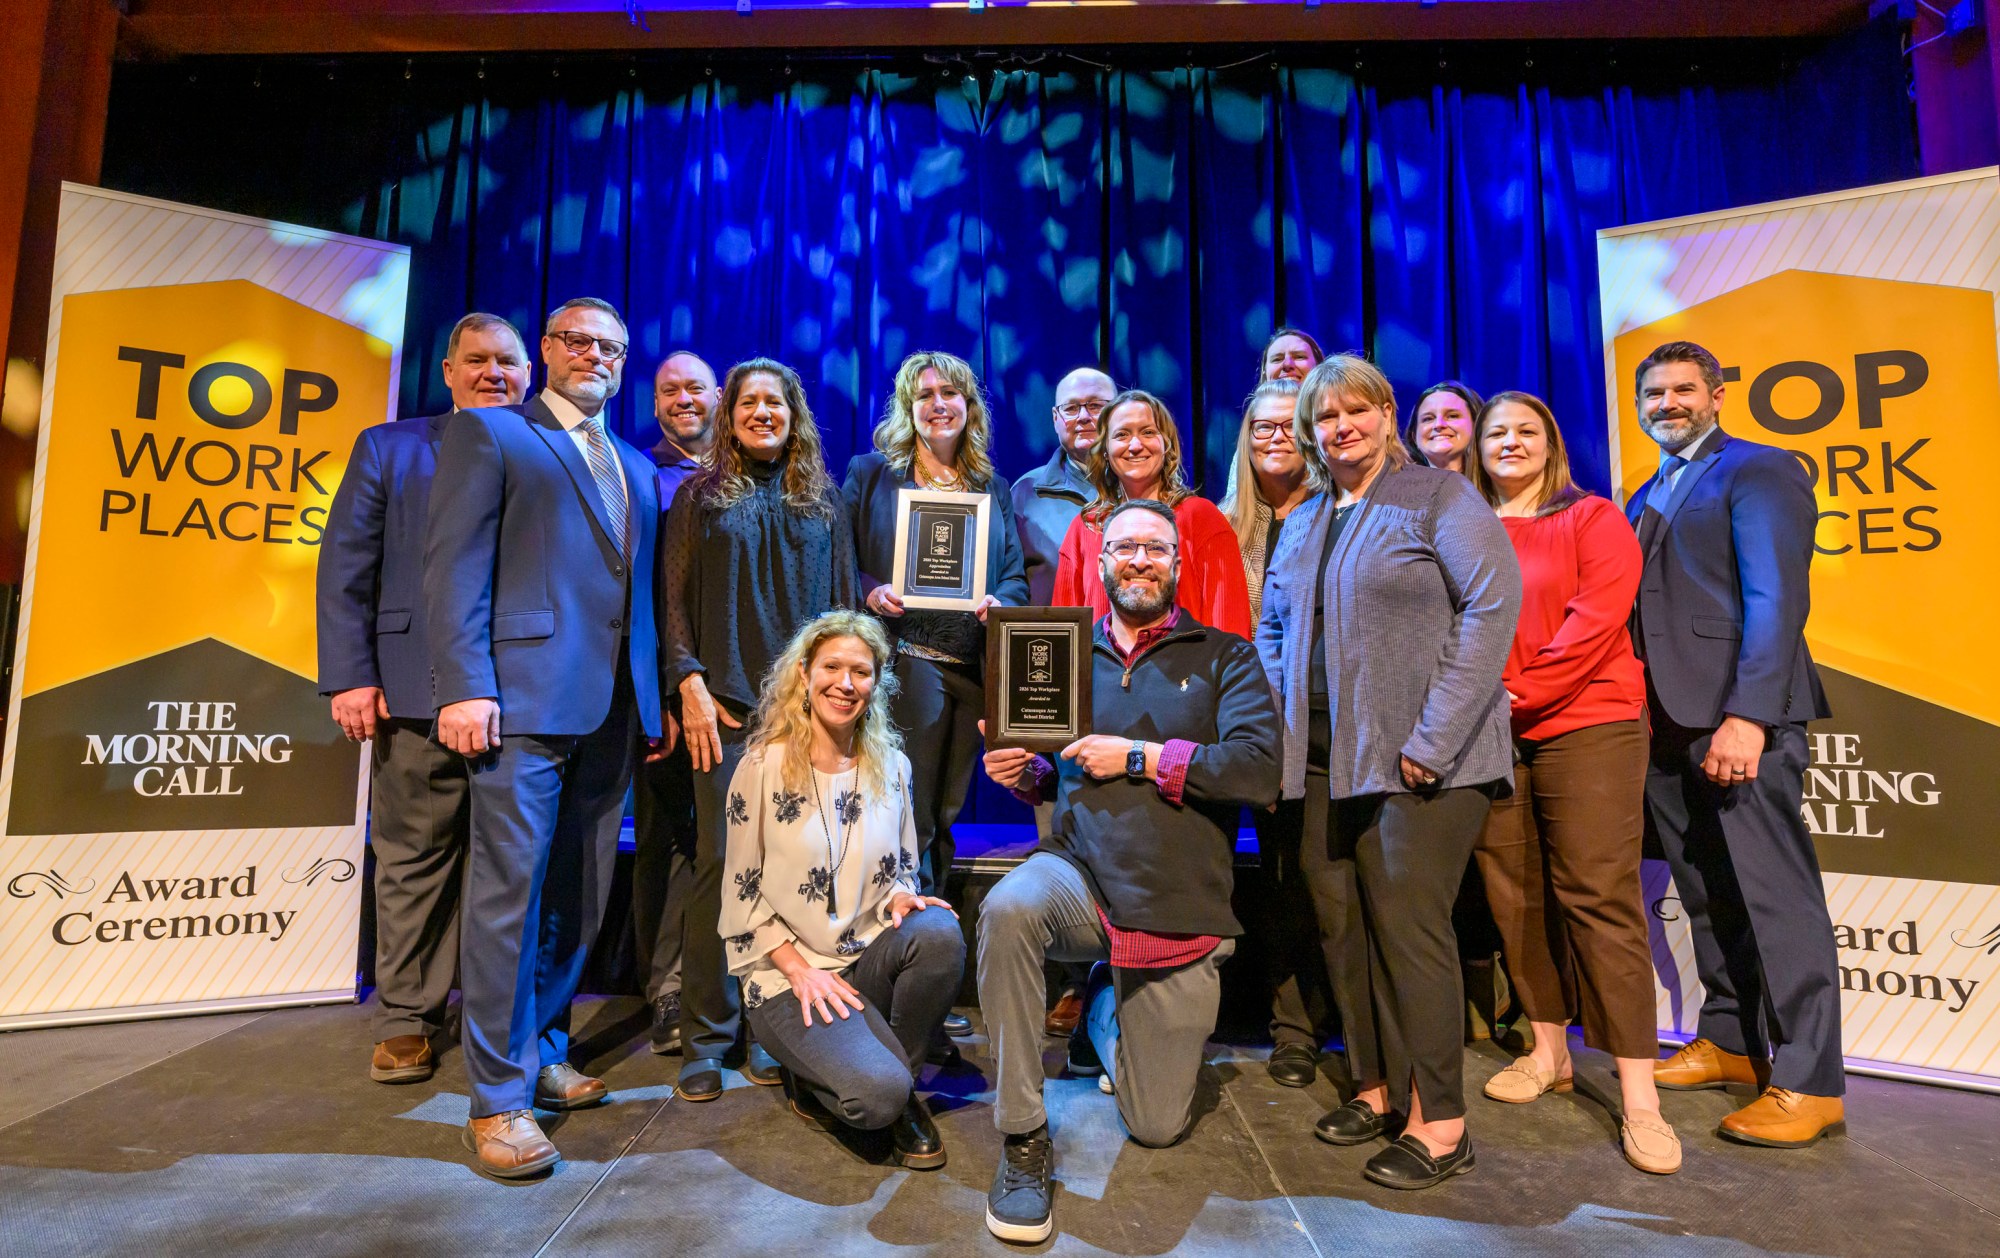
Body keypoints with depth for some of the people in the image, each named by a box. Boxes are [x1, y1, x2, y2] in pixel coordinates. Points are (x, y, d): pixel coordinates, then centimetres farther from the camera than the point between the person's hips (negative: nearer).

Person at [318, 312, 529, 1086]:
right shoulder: (388, 448, 12)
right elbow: (345, 569, 5)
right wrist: (350, 676, -5)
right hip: (418, 693, 0)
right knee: (413, 860, 7)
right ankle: (406, 1021, 23)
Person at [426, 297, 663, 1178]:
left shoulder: (637, 468, 22)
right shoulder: (488, 434, 6)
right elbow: (455, 566, -5)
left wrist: (655, 694, 9)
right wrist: (465, 687, -15)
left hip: (613, 710, 6)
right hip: (524, 699, -6)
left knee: (579, 898, 12)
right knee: (510, 890, -3)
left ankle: (541, 1053, 28)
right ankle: (499, 1097, 9)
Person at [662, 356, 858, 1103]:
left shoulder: (823, 499, 15)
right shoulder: (701, 494, 11)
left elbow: (842, 599, 13)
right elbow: (673, 597, 5)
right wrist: (690, 684, -7)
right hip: (726, 704, -1)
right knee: (721, 862, -3)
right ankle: (705, 1038, 9)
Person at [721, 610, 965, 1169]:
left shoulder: (891, 766, 5)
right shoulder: (762, 767, -7)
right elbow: (742, 896, -4)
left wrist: (899, 897, -11)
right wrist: (799, 968, -14)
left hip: (868, 960, 4)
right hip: (786, 972, -4)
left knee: (939, 932, -31)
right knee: (878, 1094, -28)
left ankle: (899, 1082, -4)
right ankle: (813, 1078, 10)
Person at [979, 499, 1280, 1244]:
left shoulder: (1223, 657, 1)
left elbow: (1259, 768, -14)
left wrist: (1140, 756, -17)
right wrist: (1023, 771, -7)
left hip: (1177, 910, 0)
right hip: (1079, 878, 1)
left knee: (1157, 1128, 8)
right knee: (1007, 909, -36)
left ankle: (1105, 1009, 41)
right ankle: (1023, 1140, -16)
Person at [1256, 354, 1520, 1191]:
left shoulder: (1440, 498, -1)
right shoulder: (1303, 524, 18)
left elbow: (1493, 604, -12)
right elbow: (1272, 630, 20)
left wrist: (1432, 738, -17)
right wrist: (1278, 728, 6)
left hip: (1418, 761, -6)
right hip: (1325, 759, 6)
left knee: (1408, 925, -4)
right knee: (1340, 922, 10)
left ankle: (1439, 1122, 11)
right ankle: (1377, 1084, 27)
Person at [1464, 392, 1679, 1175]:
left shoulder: (1592, 519, 4)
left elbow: (1597, 619, -8)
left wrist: (1517, 691, -13)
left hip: (1586, 726, -3)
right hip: (1489, 735, 4)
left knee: (1599, 898, -5)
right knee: (1515, 896, 7)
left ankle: (1638, 1096, 2)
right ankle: (1548, 1050, 23)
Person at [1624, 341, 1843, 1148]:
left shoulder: (1758, 471, -1)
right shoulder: (1645, 499, 21)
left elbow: (1777, 600, -12)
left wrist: (1746, 715, -22)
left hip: (1740, 716, -7)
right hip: (1667, 723, 7)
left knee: (1776, 893, -4)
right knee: (1707, 897, 13)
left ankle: (1808, 1082, 5)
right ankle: (1728, 1043, 24)